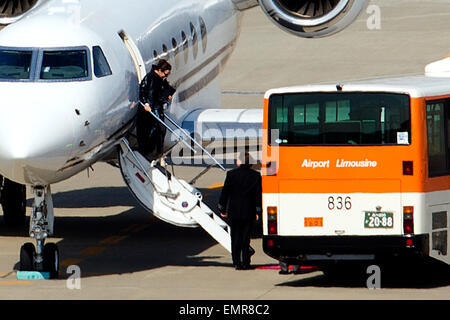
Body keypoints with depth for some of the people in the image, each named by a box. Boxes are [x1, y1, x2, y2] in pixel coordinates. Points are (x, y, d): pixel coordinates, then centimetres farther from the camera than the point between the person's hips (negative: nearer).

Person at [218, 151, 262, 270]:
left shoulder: (231, 174, -6)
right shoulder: (256, 175, -1)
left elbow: (225, 193, -2)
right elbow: (258, 195, 1)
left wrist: (222, 209, 7)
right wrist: (257, 211, 7)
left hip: (234, 211, -1)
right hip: (249, 212, 1)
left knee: (235, 238, 6)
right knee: (246, 237, 7)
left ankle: (237, 262, 2)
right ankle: (245, 262, 6)